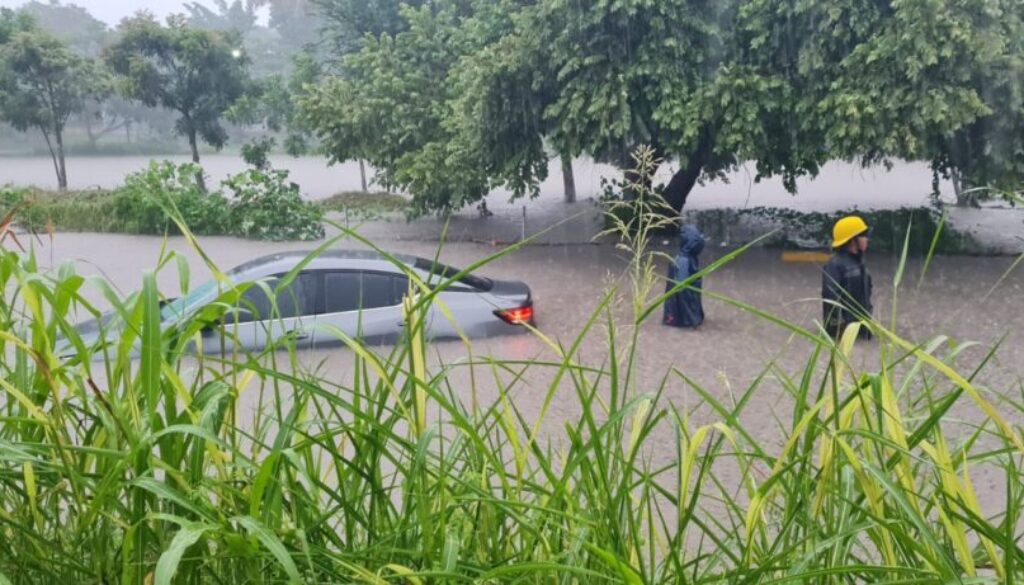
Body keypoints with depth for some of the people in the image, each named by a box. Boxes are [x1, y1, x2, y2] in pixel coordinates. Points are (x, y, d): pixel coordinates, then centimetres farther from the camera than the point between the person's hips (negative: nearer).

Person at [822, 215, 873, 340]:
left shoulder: (859, 263, 15)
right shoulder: (835, 264, -14)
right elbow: (830, 296, -19)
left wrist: (868, 320, 18)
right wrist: (838, 325, -22)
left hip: (862, 327, 9)